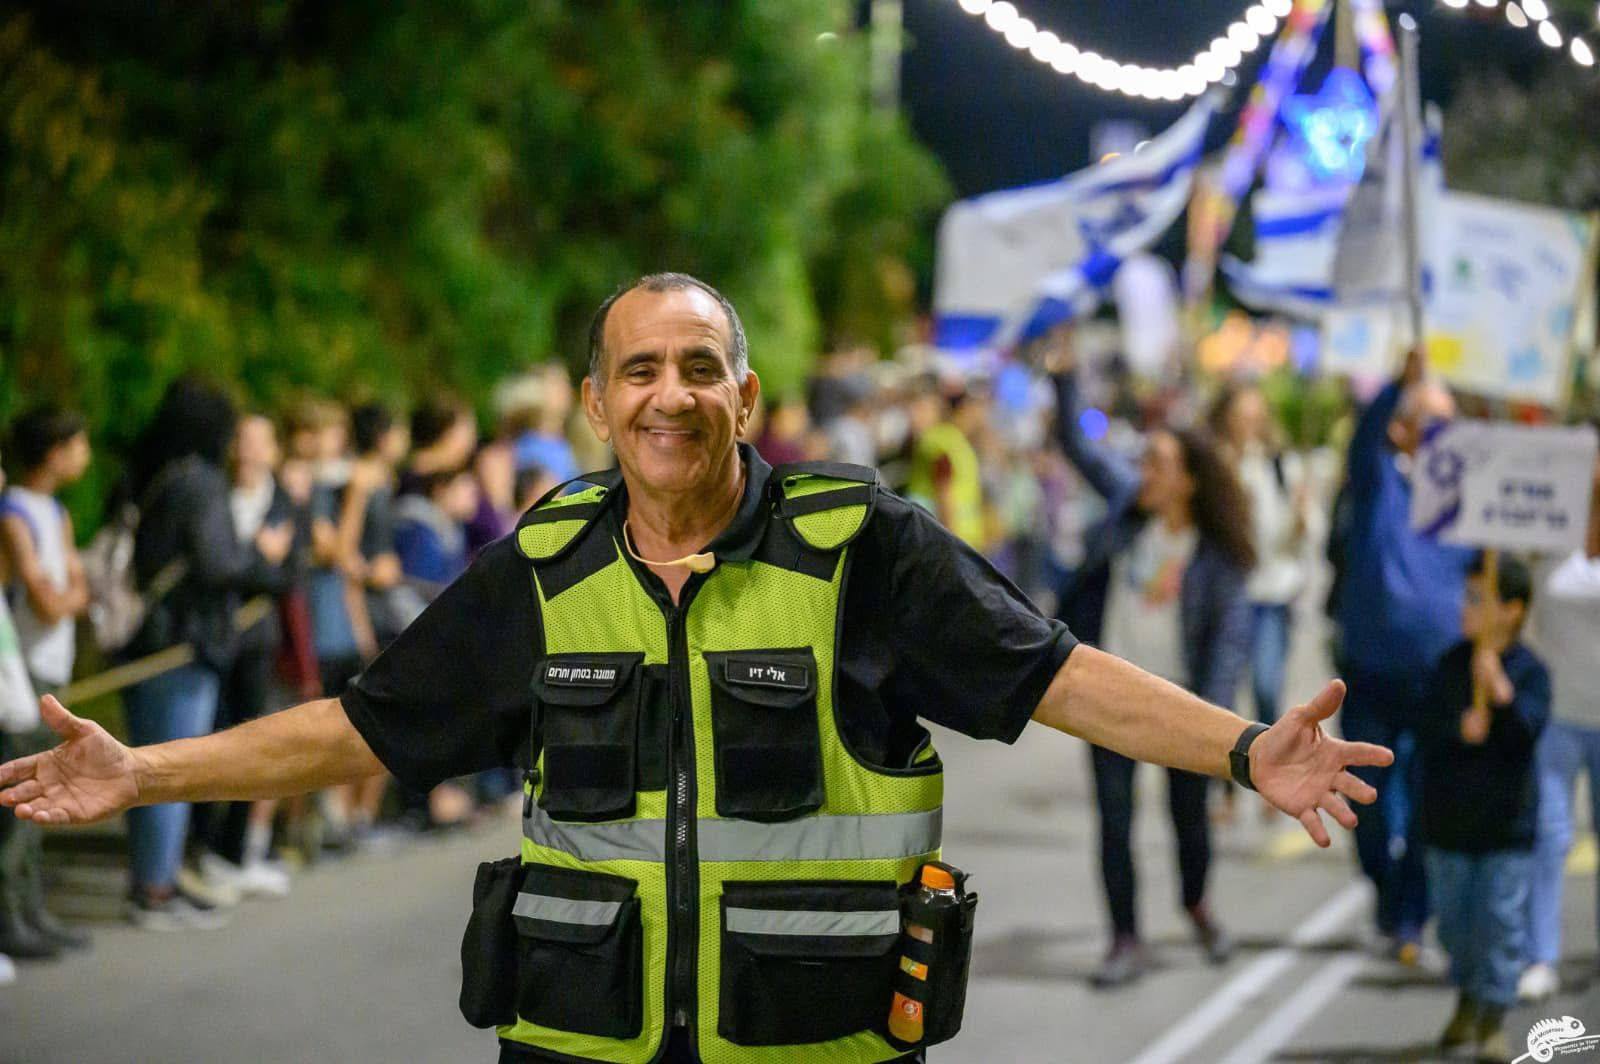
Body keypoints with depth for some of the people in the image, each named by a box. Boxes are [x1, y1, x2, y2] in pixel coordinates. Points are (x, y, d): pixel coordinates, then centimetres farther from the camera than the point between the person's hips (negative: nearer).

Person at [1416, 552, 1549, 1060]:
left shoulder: (1528, 670, -8)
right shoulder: (1451, 664, 2)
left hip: (1505, 819, -4)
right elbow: (1425, 728, -3)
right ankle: (1467, 1000, 33)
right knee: (1454, 916, 13)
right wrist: (1459, 730, -22)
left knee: (1500, 918, -3)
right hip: (1448, 814, 4)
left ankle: (1493, 1018, 6)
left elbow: (1528, 728, -21)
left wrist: (1500, 691, -35)